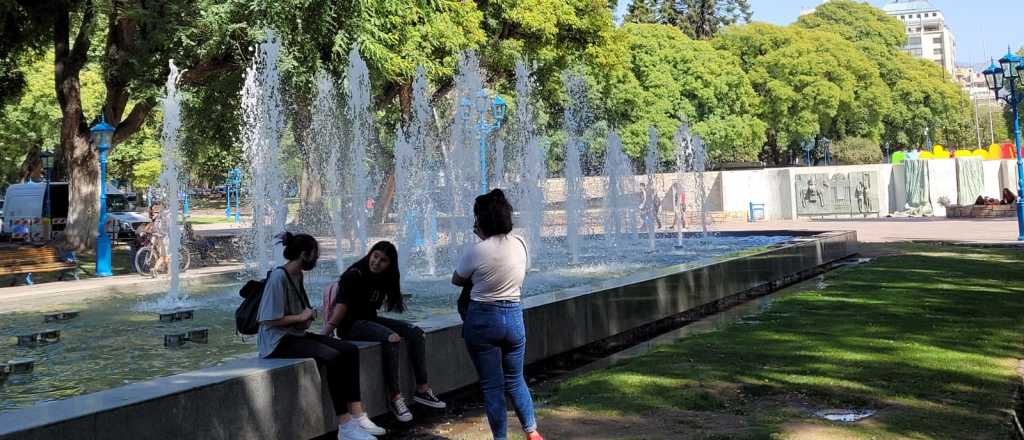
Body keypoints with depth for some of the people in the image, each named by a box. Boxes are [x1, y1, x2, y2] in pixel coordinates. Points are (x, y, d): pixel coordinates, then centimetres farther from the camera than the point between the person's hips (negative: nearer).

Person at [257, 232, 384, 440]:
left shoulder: (297, 275, 13)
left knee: (350, 350, -9)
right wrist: (300, 317, -11)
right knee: (333, 357, -29)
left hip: (297, 335, 10)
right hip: (278, 341, -9)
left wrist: (308, 315, 5)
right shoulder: (278, 277, -16)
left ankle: (357, 416, -15)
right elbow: (267, 320, -21)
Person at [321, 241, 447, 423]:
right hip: (352, 325, -8)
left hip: (370, 320, 8)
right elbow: (341, 305, -26)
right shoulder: (354, 275, -15)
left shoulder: (383, 278, 9)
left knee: (416, 333, -6)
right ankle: (394, 398, -28)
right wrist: (324, 334, -34)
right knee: (391, 338, -32)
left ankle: (422, 389, -5)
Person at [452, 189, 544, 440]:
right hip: (513, 317, 5)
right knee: (516, 380, 21)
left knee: (492, 386, 7)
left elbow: (456, 280, -2)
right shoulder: (520, 244, -4)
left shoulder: (476, 252, -18)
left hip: (482, 320, -5)